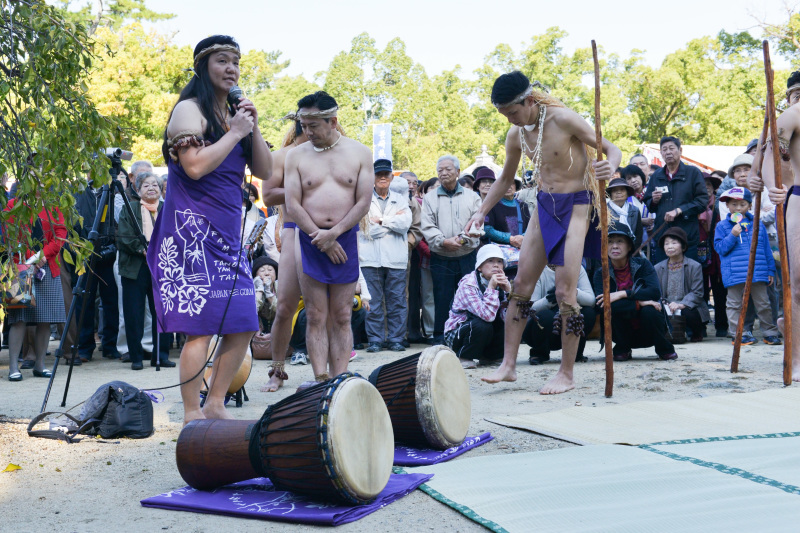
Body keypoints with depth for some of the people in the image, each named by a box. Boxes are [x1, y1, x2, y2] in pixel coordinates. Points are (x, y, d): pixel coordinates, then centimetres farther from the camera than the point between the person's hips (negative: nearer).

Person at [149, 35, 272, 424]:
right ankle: (192, 416, -1)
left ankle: (215, 405, 17)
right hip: (193, 230, -8)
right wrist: (235, 133, -10)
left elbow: (264, 171, 14)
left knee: (243, 326, 6)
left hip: (227, 233, 8)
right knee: (201, 326, -10)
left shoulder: (236, 114, 18)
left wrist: (254, 128, 1)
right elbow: (195, 166, -19)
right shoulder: (190, 110, -5)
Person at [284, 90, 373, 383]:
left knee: (342, 318, 2)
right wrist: (321, 239, -9)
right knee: (316, 317, -2)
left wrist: (334, 233, -11)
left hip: (346, 240, 0)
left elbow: (363, 203, 0)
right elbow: (292, 205, -1)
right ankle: (321, 382, -2)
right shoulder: (296, 155, 5)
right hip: (310, 240, 0)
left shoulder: (359, 153, 5)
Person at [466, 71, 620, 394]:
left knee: (565, 291, -9)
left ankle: (566, 374, 2)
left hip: (575, 206, -6)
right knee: (521, 282, 2)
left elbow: (611, 149, -11)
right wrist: (482, 212, 12)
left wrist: (609, 167, -34)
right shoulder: (516, 134, 2)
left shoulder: (563, 119, -16)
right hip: (544, 206, 6)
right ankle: (508, 364, 9)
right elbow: (506, 178, 18)